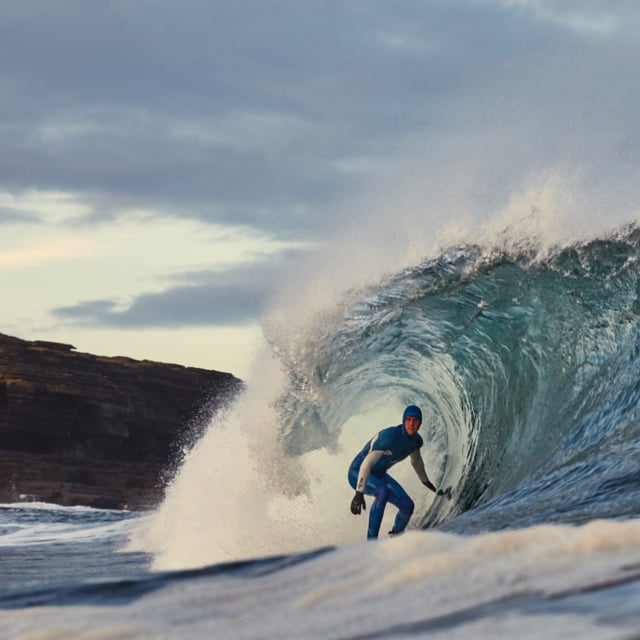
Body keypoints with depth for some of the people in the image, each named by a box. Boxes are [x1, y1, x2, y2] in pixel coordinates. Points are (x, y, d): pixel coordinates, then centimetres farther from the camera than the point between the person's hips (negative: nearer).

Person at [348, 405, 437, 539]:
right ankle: (371, 540, -33)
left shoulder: (416, 441, -7)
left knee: (407, 506, -7)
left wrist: (426, 481, 32)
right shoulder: (390, 437, -33)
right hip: (358, 473, -7)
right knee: (383, 491, -37)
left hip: (378, 475, 7)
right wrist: (359, 493, -41)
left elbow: (416, 460, 17)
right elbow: (367, 463, -35)